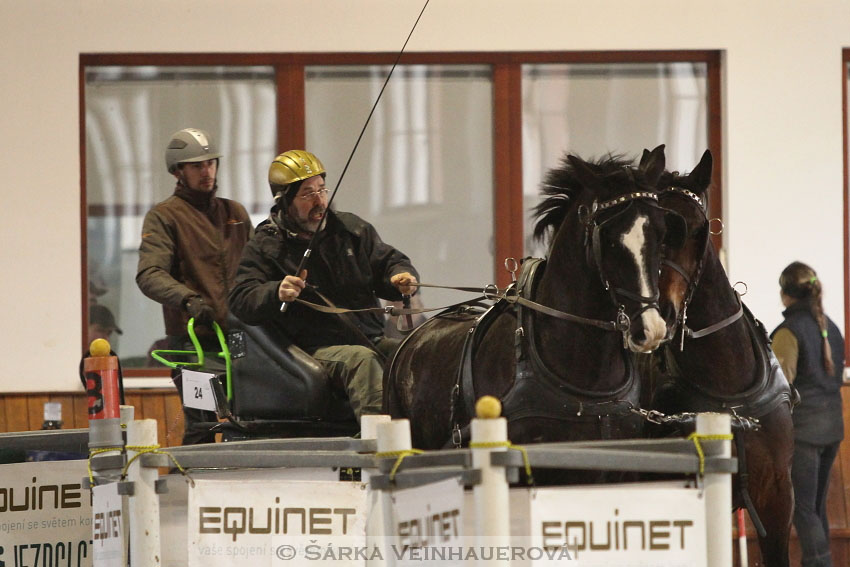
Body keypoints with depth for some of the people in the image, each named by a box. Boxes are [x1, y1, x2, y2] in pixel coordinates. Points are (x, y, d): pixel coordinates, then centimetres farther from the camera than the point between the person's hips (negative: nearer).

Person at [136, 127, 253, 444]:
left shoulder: (236, 214, 21)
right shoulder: (163, 217, 3)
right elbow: (149, 275, -11)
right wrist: (188, 299, -28)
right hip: (195, 341, -5)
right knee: (201, 428, -10)